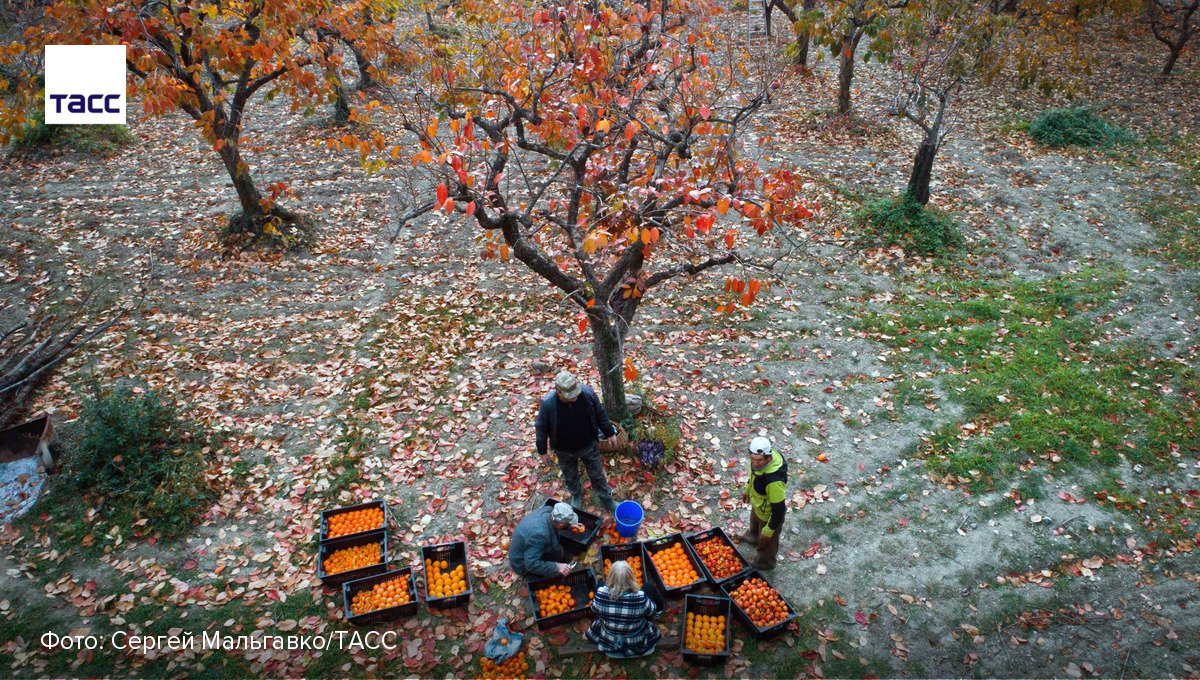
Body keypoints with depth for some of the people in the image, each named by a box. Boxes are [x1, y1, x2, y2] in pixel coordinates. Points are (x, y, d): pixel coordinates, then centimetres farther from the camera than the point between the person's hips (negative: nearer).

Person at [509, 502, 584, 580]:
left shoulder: (547, 509, -17)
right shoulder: (539, 534, -41)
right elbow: (531, 565, -35)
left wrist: (569, 526, 4)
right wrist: (556, 567, -34)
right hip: (524, 565, -8)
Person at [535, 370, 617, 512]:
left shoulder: (588, 393, -28)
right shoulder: (548, 404, -32)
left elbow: (601, 415, -8)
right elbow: (542, 428, -14)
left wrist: (610, 433, 3)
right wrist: (542, 451, -4)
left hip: (589, 446, 0)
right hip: (565, 452, 0)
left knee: (597, 474, 21)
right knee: (570, 477, 26)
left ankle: (606, 501, 46)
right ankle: (576, 495, 57)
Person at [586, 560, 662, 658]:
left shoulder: (600, 594, -31)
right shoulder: (641, 598, -35)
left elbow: (594, 608, -7)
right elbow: (653, 613, -13)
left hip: (608, 644, 1)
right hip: (636, 645, -1)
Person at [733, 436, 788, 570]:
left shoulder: (774, 481, -47)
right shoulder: (759, 458, -25)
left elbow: (779, 509, -32)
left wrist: (769, 530, -19)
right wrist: (748, 489, 17)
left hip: (769, 515, -7)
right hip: (757, 504, 7)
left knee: (766, 541, 25)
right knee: (754, 523, 39)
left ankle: (765, 562, 55)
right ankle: (753, 537, 71)